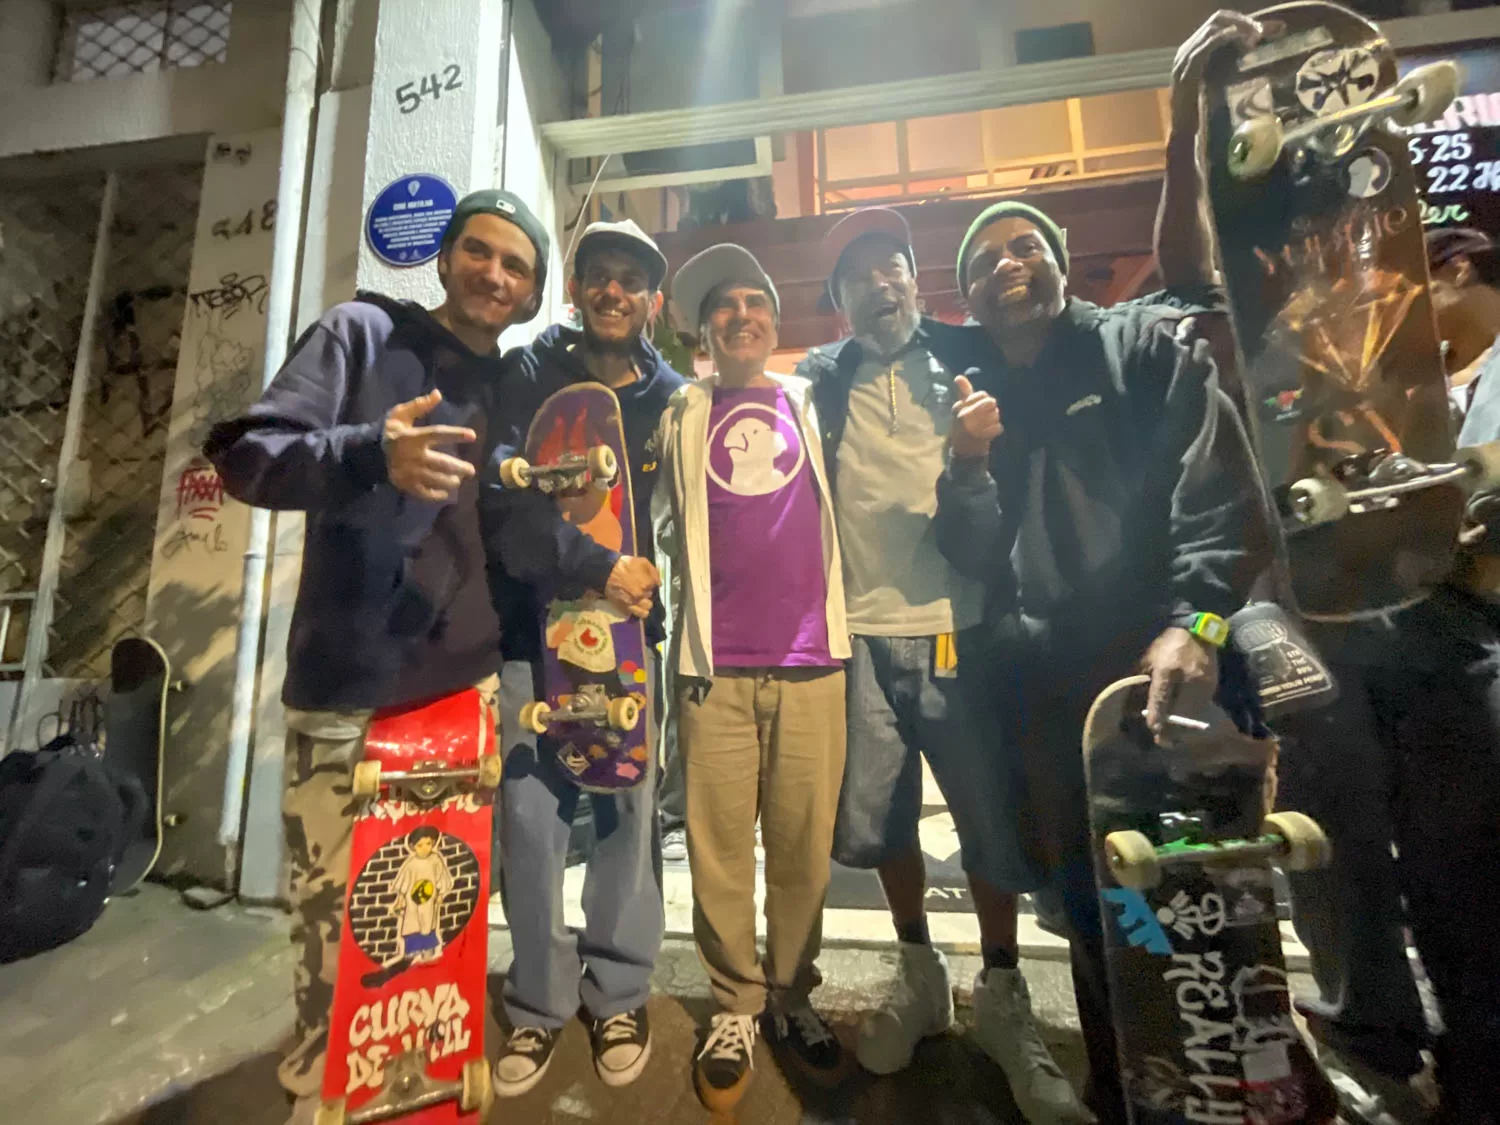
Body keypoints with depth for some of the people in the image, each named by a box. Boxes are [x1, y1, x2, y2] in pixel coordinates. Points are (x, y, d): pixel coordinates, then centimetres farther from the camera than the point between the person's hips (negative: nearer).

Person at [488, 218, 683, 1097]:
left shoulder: (673, 398, 6)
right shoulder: (528, 374, 5)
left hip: (628, 629, 1)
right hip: (534, 622, 0)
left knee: (629, 806, 5)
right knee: (531, 809, 3)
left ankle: (618, 994, 26)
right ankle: (540, 1001, 23)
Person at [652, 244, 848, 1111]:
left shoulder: (813, 403, 14)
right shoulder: (682, 417, 13)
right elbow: (667, 528, 13)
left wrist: (835, 609, 0)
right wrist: (683, 626, 6)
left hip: (811, 657, 1)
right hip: (716, 662, 0)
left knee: (804, 843, 7)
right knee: (720, 845, 4)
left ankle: (793, 997, 26)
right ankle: (736, 1007, 23)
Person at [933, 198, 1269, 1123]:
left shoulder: (1149, 345, 6)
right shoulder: (974, 401, 14)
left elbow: (1218, 484, -9)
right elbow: (975, 559, 7)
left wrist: (1198, 620, -23)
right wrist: (971, 462, -10)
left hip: (1172, 662, -2)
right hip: (1050, 683, 3)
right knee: (1090, 897, 12)